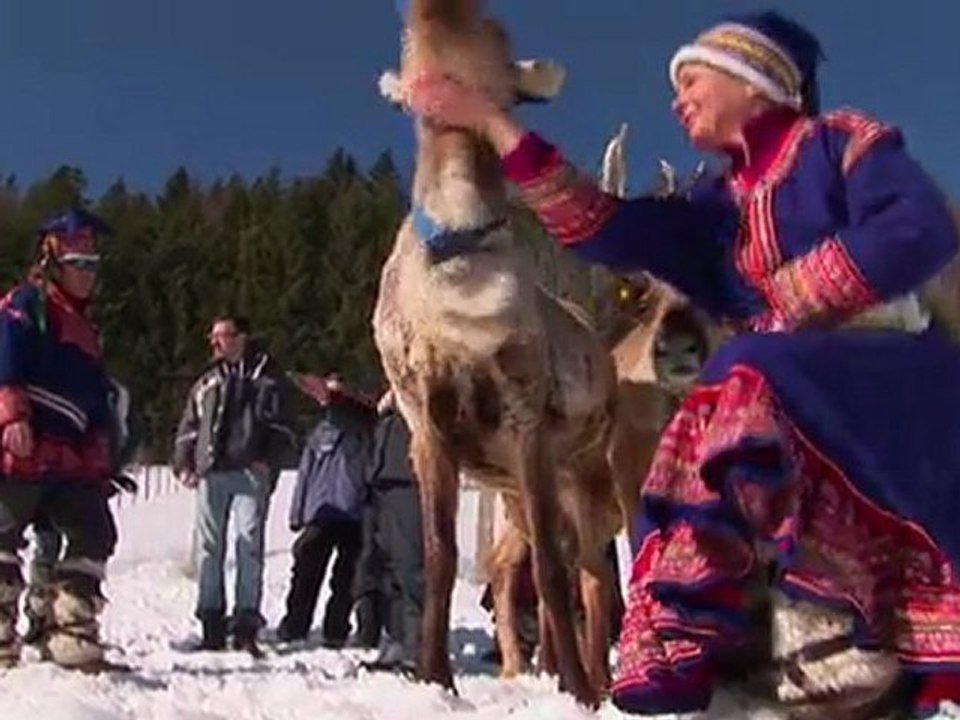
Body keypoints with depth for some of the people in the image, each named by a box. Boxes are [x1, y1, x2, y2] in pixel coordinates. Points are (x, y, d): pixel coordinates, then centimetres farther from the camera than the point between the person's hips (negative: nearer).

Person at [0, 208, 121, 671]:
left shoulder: (83, 327, 26)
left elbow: (97, 398, 27)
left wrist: (100, 455, 22)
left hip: (72, 459, 8)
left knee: (94, 537, 3)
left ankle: (72, 636, 7)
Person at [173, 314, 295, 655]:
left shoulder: (267, 376, 11)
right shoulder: (207, 382, 23)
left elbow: (282, 426, 4)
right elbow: (188, 427, 23)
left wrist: (268, 461, -10)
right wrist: (183, 464, 9)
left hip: (251, 473, -4)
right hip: (209, 472, 4)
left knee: (249, 543, -10)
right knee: (209, 547, 1)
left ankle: (246, 623, -9)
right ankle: (211, 624, 5)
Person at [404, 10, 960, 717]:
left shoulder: (841, 140, 3)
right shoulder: (717, 205, 18)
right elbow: (604, 226, 5)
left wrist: (793, 296, -14)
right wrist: (489, 122, 3)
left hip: (895, 372, -6)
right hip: (793, 390, 6)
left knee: (745, 393, -32)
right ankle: (679, 653, -26)